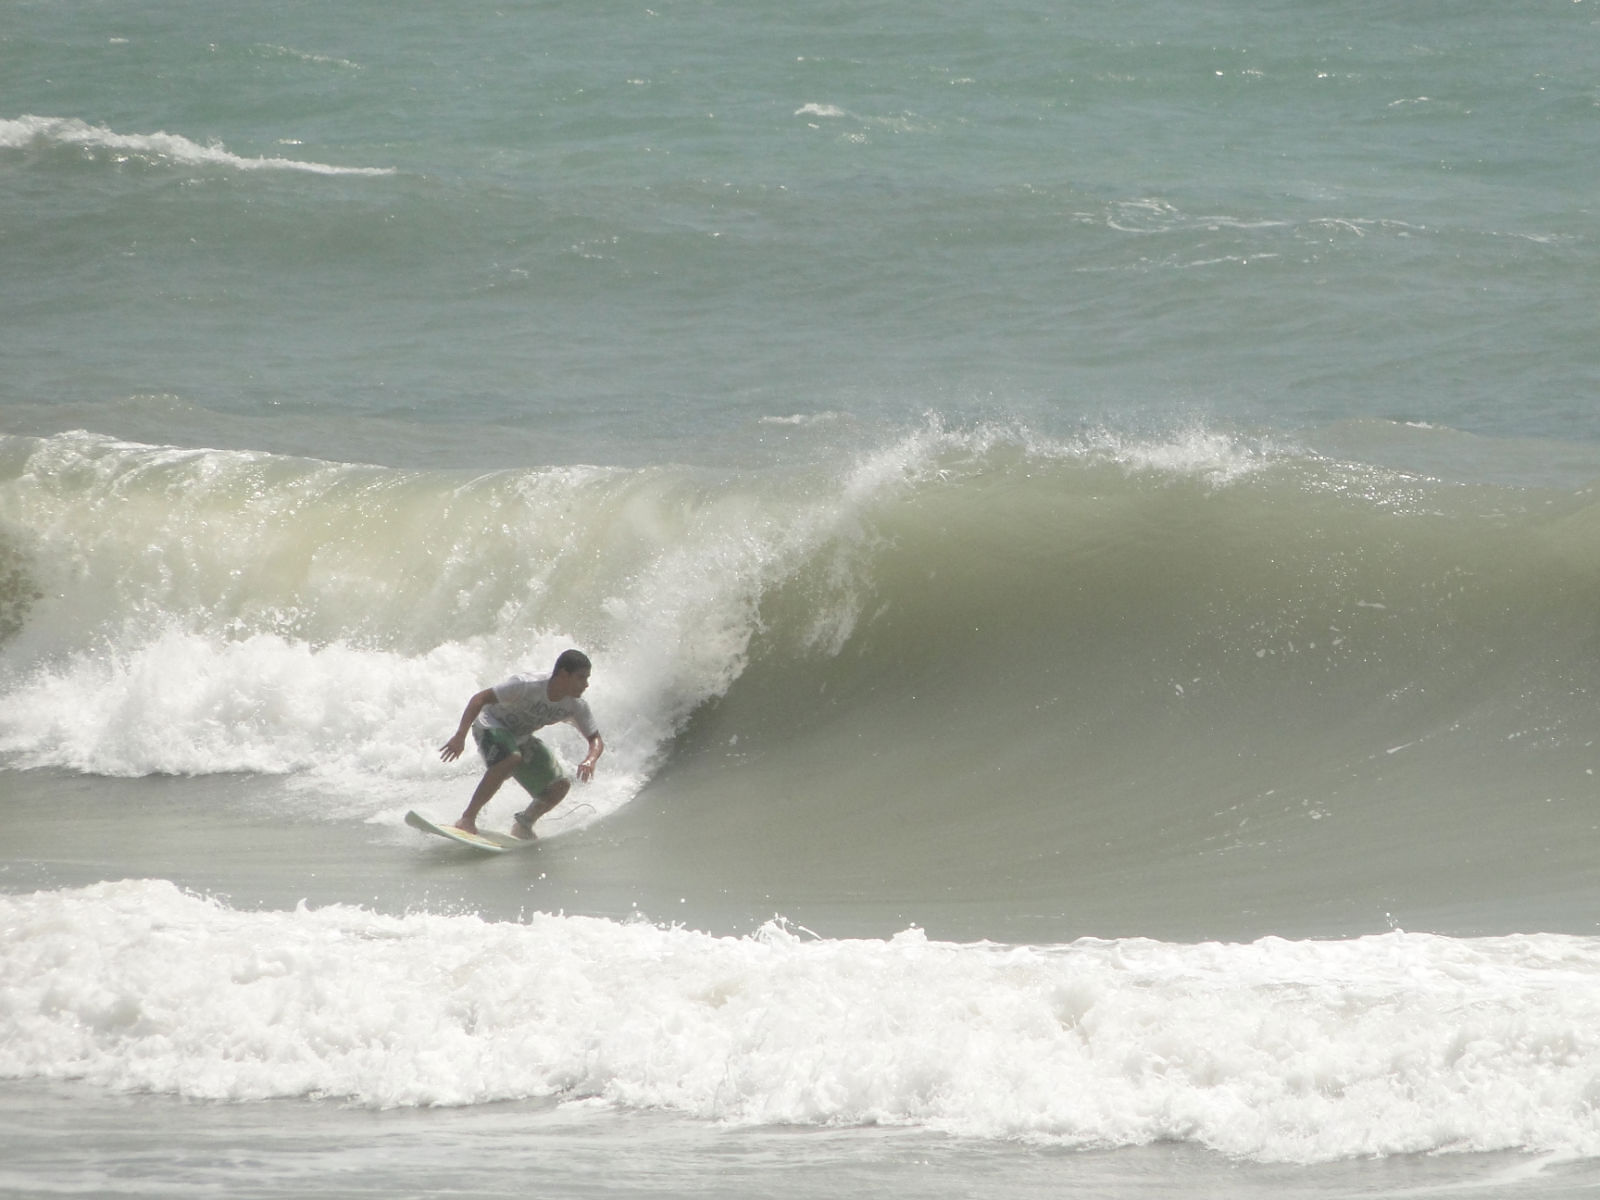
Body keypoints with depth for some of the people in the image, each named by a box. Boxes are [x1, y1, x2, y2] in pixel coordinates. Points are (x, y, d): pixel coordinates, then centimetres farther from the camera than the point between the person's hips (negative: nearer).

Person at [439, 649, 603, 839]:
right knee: (511, 759, -38)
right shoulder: (527, 686, -32)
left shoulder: (575, 707, -14)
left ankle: (523, 824, 17)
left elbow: (596, 740, -8)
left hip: (521, 738, 6)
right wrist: (460, 736, -39)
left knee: (561, 785, -6)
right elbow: (480, 698, -31)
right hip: (491, 725, -6)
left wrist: (590, 760, -32)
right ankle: (467, 820, -33)